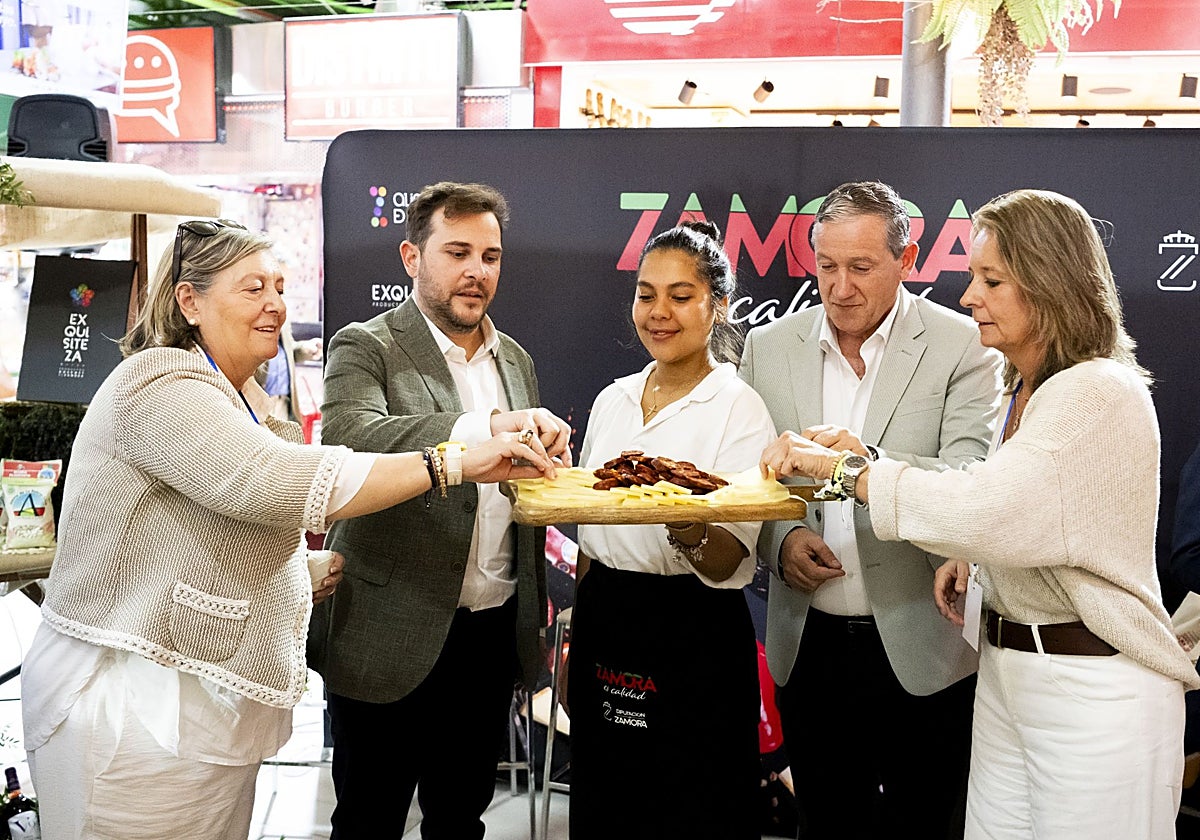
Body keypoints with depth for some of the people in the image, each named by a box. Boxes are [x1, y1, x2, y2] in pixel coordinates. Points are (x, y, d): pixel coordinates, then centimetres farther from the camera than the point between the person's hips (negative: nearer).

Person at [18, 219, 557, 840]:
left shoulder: (239, 398, 16)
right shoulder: (160, 383, -16)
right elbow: (271, 483, -33)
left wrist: (304, 572, 8)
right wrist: (454, 462, -32)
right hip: (132, 704, -9)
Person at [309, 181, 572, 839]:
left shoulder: (515, 359, 12)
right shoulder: (365, 348, -7)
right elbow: (347, 435, -28)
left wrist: (551, 458, -5)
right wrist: (485, 428, -40)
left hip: (494, 631, 6)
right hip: (392, 636, -5)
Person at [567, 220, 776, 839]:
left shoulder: (740, 410, -10)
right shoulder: (613, 400, 7)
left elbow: (727, 565, -17)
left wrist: (687, 524, -38)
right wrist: (578, 642, 16)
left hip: (693, 644, -5)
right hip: (602, 630, 6)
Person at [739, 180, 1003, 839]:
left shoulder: (963, 347, -7)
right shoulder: (768, 347, 3)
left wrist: (868, 462, -34)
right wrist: (778, 538, -10)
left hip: (920, 644, -3)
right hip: (808, 644, 3)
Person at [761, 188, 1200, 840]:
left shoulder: (1099, 395, -19)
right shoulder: (1025, 391, 11)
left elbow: (981, 508, -30)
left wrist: (836, 465, -24)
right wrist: (970, 559, 5)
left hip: (1093, 691, -8)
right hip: (1004, 672, 9)